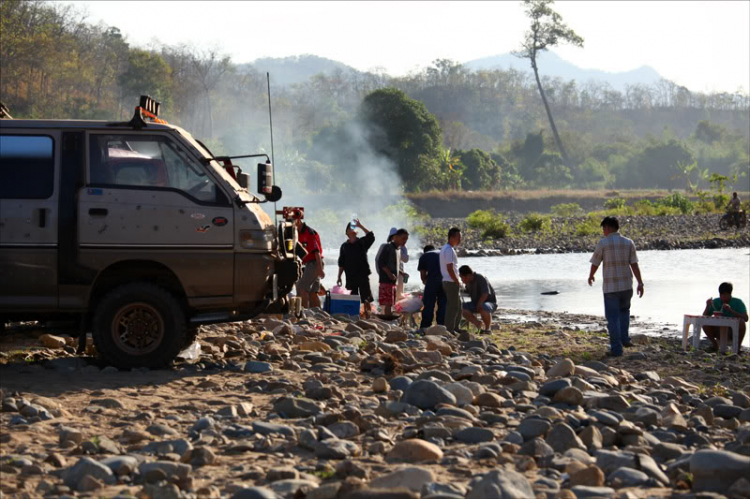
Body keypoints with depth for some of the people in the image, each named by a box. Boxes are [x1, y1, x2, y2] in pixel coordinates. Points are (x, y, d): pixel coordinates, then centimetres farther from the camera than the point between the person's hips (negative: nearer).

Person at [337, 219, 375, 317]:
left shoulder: (362, 242, 8)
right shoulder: (344, 246, 12)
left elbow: (371, 236, -12)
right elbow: (341, 263, 12)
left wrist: (360, 226, -10)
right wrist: (339, 277, 7)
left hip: (363, 275, -2)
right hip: (350, 276, 2)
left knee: (366, 298, -5)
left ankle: (367, 315, -3)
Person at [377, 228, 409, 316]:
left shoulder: (399, 249, 17)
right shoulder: (388, 247, -8)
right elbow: (380, 262, -14)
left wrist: (401, 273, 8)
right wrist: (389, 274, -21)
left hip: (393, 281, 9)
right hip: (386, 280, -9)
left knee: (390, 304, 10)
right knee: (388, 304, -12)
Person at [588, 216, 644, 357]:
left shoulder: (603, 243, -7)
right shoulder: (628, 243, 2)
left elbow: (595, 263, 0)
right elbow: (634, 265, -1)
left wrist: (590, 277, 19)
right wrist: (640, 283, 2)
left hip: (610, 287, -3)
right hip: (626, 285, 3)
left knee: (613, 317, 2)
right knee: (624, 310, 28)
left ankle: (616, 348, -1)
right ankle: (624, 338, 19)